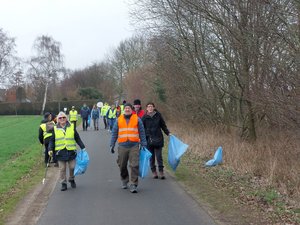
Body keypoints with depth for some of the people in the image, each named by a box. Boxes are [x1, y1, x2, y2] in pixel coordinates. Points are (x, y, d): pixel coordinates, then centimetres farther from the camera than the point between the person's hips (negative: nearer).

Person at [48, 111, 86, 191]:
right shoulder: (55, 129, 5)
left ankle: (72, 180, 27)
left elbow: (77, 139, 11)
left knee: (72, 167, 4)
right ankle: (63, 184, 11)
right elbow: (52, 140, 8)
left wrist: (82, 147, 9)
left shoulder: (72, 127, 6)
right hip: (60, 152, 0)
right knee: (62, 169, 2)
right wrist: (50, 149, -5)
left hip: (71, 151, 0)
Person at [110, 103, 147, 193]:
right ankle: (124, 181, 29)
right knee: (122, 166, 8)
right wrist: (112, 145, 7)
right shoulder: (119, 120, 11)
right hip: (122, 146, 2)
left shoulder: (137, 119, 7)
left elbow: (142, 132, 8)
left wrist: (144, 144, 2)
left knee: (134, 165, -9)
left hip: (134, 146, -2)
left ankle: (133, 184, -5)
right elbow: (114, 133, 13)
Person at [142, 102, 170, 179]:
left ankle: (161, 172, 4)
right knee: (151, 157, 7)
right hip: (148, 139, 0)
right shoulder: (144, 117, -1)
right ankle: (154, 172, 16)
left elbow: (163, 125, 11)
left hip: (158, 139, 0)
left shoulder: (158, 115, 1)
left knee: (159, 156, -1)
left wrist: (168, 133, 3)